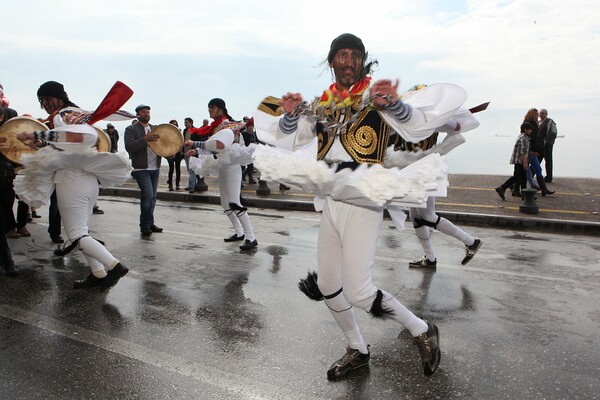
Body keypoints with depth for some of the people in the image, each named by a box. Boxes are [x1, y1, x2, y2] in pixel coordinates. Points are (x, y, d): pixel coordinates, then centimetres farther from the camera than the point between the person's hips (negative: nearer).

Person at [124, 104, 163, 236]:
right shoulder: (131, 129, -1)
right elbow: (129, 147, -15)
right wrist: (146, 139, -26)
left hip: (155, 168, 6)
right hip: (141, 168, -6)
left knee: (152, 197, 10)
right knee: (148, 195, -14)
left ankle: (149, 223, 21)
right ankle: (145, 225, -1)